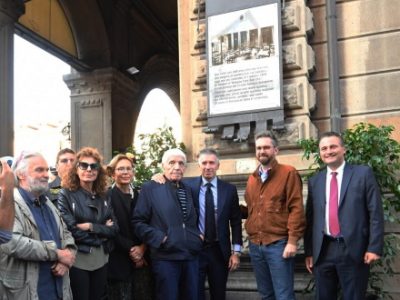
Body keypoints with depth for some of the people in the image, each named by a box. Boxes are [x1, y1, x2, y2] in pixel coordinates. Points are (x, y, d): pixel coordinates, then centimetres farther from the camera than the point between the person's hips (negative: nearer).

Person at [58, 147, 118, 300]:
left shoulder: (103, 197, 8)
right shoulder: (66, 194, -8)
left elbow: (114, 229, 0)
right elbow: (70, 230, -17)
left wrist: (91, 227, -15)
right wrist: (102, 231, -9)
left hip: (101, 259, 5)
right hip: (77, 260, -5)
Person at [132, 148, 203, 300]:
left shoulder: (189, 190, 15)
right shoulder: (150, 188, -2)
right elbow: (138, 222, -4)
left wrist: (200, 235, 7)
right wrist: (160, 238, -12)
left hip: (191, 257, 5)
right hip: (165, 257, -5)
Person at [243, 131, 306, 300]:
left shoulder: (288, 173, -4)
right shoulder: (252, 178, 14)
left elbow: (296, 208, -10)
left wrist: (292, 241, -16)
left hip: (278, 244, -6)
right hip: (255, 245, 6)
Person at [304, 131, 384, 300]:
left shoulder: (363, 173, 1)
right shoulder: (315, 181, 12)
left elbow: (375, 213, -3)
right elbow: (310, 218, 11)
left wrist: (374, 247, -11)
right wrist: (309, 251, 8)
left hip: (353, 250, -3)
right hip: (323, 251, 4)